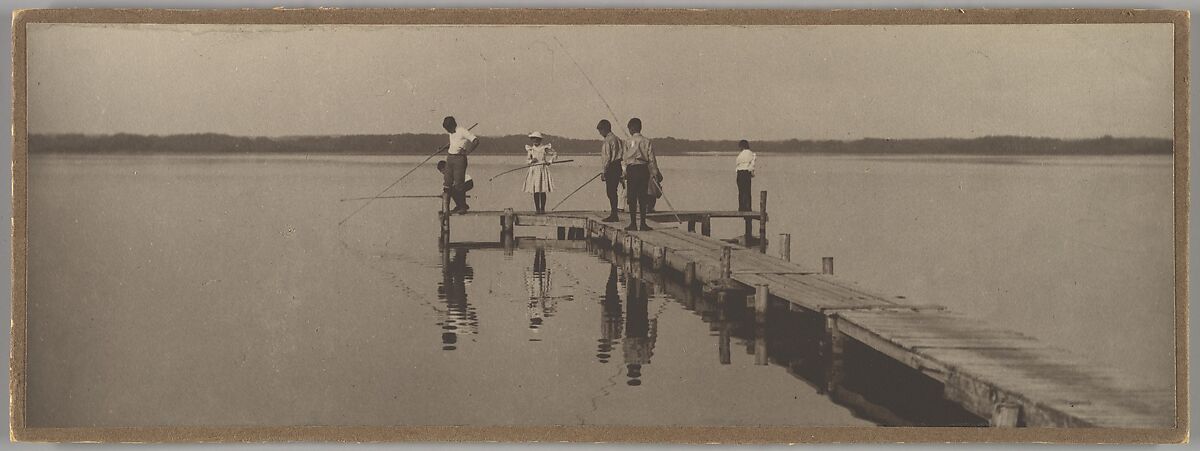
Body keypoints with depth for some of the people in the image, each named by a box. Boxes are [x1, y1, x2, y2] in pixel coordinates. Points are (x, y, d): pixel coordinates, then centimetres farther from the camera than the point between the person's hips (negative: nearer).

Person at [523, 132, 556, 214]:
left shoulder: (545, 147, -1)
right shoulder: (530, 148, 7)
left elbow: (554, 154, 7)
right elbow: (527, 159, 10)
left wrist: (549, 161, -6)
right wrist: (531, 160, -10)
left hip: (543, 169, -2)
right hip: (533, 169, 2)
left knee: (542, 191, -3)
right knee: (535, 191, 0)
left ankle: (542, 208, 4)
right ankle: (537, 209, 5)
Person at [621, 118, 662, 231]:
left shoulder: (628, 142, -5)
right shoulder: (647, 141, 2)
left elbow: (624, 159, -4)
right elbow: (652, 159, 1)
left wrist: (625, 172, 6)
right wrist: (655, 173, 6)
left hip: (632, 170, -3)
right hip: (644, 169, 3)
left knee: (632, 197, 2)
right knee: (643, 197, 8)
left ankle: (633, 223, 0)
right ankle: (643, 223, 7)